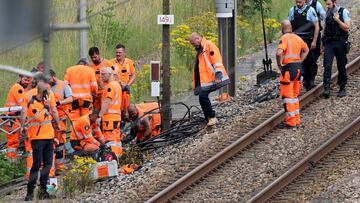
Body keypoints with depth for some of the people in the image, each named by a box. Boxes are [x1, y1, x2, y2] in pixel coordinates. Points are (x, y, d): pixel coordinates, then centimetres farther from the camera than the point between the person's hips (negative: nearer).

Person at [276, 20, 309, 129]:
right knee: (295, 95, 18)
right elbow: (306, 50, 26)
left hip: (288, 68, -7)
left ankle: (291, 122, -2)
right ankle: (296, 120, 21)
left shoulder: (284, 38, -13)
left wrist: (279, 64, -11)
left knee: (287, 96, -1)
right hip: (298, 68, 7)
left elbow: (279, 53, -27)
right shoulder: (297, 38, 11)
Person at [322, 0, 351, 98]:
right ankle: (326, 88, -19)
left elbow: (347, 28, -9)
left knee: (341, 67, 6)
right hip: (329, 44, 3)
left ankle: (342, 88, 19)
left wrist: (337, 20, -17)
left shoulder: (343, 12, -3)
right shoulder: (327, 13, 11)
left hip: (340, 42, -3)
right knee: (327, 65, -12)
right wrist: (323, 44, 15)